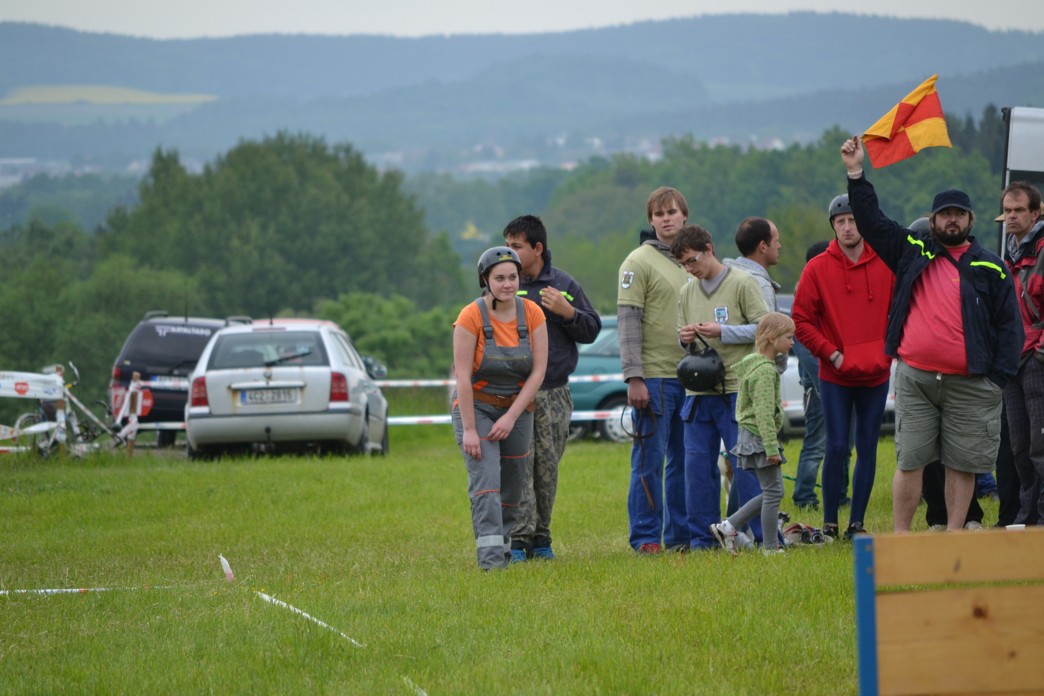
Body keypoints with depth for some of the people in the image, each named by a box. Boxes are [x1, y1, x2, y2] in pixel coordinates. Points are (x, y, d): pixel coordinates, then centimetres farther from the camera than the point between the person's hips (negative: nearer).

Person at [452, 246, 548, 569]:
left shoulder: (532, 314, -7)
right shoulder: (471, 316, -17)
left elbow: (538, 371, -7)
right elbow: (463, 376, -17)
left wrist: (511, 417, -15)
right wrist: (469, 430, -20)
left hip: (517, 409, 4)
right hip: (476, 406, -4)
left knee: (512, 488, 8)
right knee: (485, 480, -18)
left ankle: (503, 547, 24)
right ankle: (490, 557, -26)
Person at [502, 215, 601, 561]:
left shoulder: (564, 285, 7)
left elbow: (592, 330, 10)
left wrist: (568, 312, -7)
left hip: (554, 394, 2)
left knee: (547, 468, 7)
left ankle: (540, 536, 16)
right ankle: (518, 538, -12)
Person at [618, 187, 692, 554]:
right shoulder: (640, 262, -5)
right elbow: (628, 321, -11)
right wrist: (633, 378, -17)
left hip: (690, 378, 6)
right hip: (654, 377, -6)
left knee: (685, 461, 9)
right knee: (650, 462, -4)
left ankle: (681, 535, 15)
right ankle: (646, 537, 1)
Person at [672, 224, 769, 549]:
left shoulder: (742, 283, -3)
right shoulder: (687, 293, 14)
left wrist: (722, 332, -14)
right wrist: (686, 338, -3)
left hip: (736, 391, -5)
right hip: (697, 393, 5)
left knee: (746, 466, -4)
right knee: (697, 467, 4)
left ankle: (764, 536, 2)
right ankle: (702, 540, 11)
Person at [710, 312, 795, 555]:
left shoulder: (754, 364, 14)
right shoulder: (765, 370, -19)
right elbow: (764, 412, -24)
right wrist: (771, 447, -24)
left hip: (750, 435, 10)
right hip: (759, 437, -10)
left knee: (771, 492, 14)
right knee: (773, 492, -3)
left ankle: (728, 527, 15)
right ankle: (771, 547, 3)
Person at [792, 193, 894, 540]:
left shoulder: (886, 266, 1)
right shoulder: (818, 269, -2)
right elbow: (801, 321, -2)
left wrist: (887, 349, -6)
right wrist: (832, 353, -10)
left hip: (876, 376, 2)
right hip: (834, 376, -2)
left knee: (868, 449, 4)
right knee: (837, 448, -5)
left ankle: (857, 522, 10)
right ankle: (829, 523, 3)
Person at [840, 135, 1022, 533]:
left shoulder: (990, 268, 7)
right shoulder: (912, 253, 11)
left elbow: (1009, 324, 6)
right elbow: (871, 223, 11)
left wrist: (999, 377, -3)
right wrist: (856, 175, 3)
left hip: (969, 385, -1)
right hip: (914, 380, 1)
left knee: (962, 465, 2)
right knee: (909, 462, 1)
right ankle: (900, 538, 5)